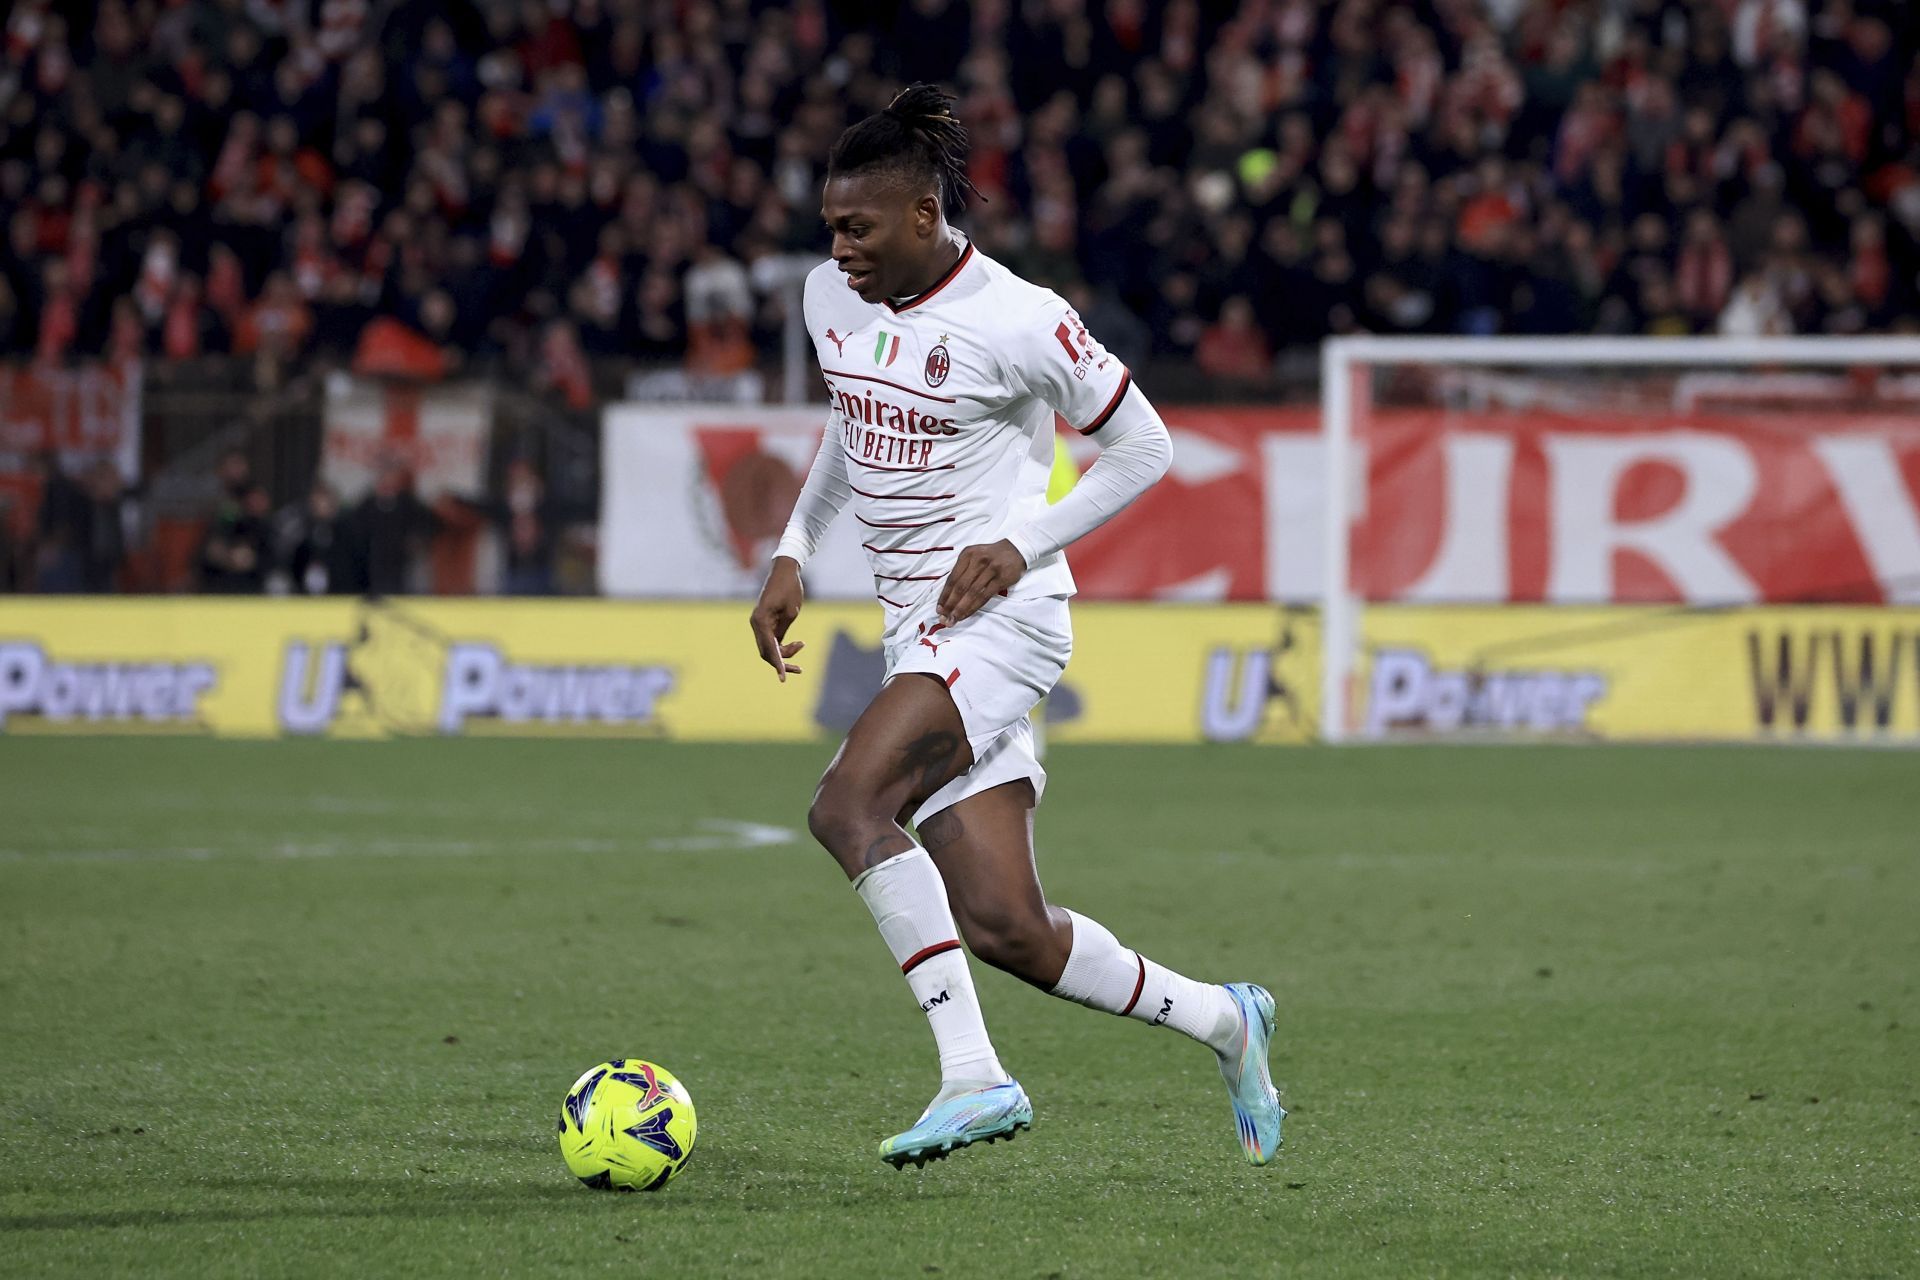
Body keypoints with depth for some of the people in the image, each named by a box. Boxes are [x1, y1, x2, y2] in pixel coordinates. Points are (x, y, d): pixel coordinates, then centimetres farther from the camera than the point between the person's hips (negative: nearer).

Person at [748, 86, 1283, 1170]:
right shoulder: (832, 299, 8)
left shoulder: (1017, 322, -13)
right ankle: (1223, 1020, 20)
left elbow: (1146, 448, -4)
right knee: (1007, 931, -1)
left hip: (1000, 617, -7)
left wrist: (1020, 544, -13)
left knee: (848, 808, -28)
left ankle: (974, 1074, -29)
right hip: (916, 629, 7)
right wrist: (794, 555, 15)